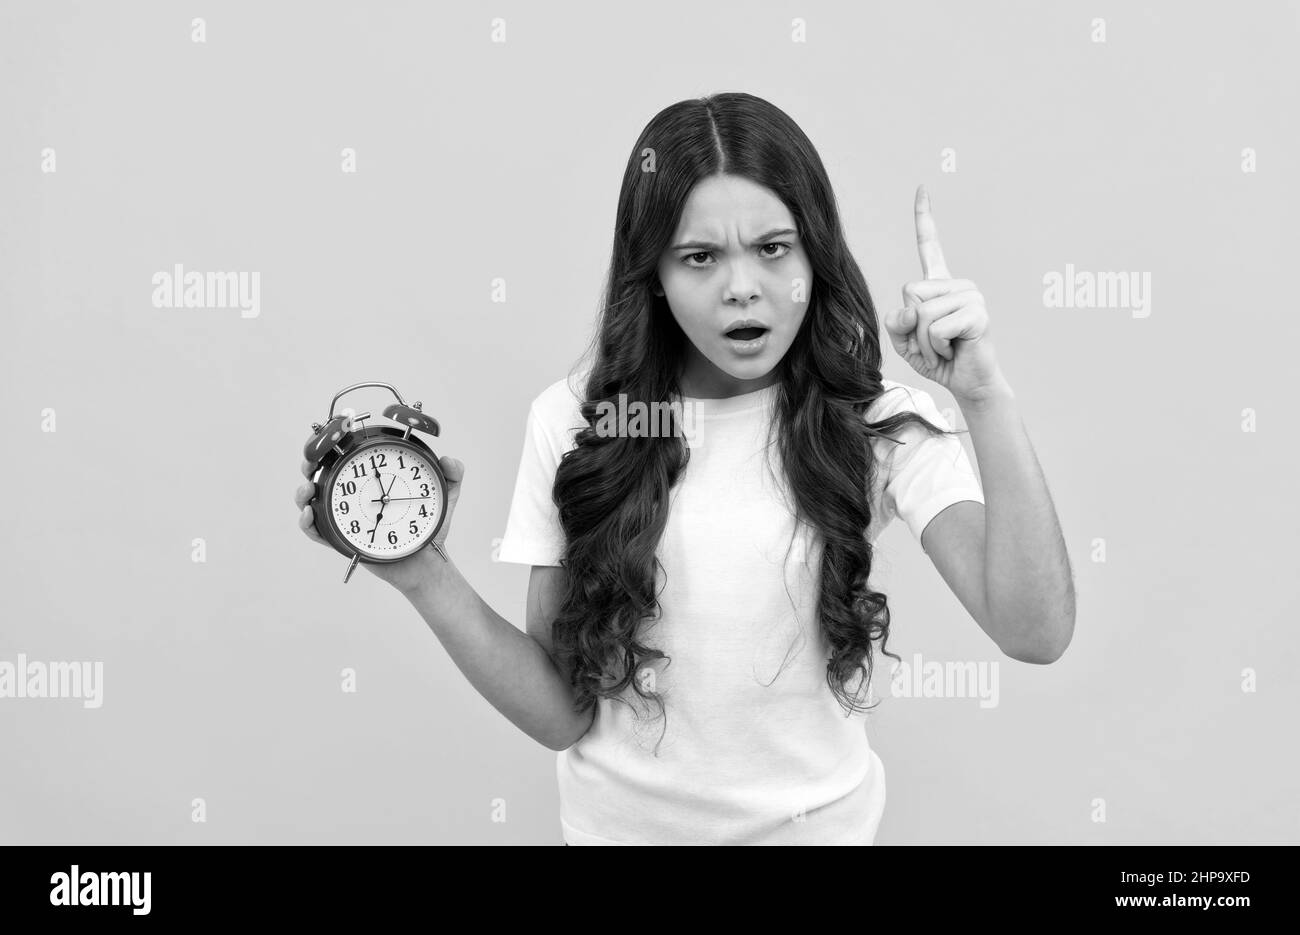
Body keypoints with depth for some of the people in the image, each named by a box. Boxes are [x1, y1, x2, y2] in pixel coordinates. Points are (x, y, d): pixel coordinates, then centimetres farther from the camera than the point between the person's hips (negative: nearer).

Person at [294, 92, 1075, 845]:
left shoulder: (879, 423, -13)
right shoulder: (574, 421, -12)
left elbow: (1036, 634, -25)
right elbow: (563, 714, -12)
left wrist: (986, 396, -34)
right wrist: (424, 575, -26)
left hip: (819, 822, 0)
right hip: (620, 821, 0)